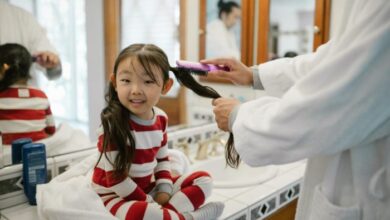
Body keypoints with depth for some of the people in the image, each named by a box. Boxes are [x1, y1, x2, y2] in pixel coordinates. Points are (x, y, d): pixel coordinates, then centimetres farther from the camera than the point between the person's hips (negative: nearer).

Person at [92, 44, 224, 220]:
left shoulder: (160, 118, -3)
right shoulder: (114, 123, -23)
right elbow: (115, 178, -22)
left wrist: (164, 191, -5)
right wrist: (149, 203, -17)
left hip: (147, 188, 8)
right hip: (115, 196, -7)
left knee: (203, 179, 5)